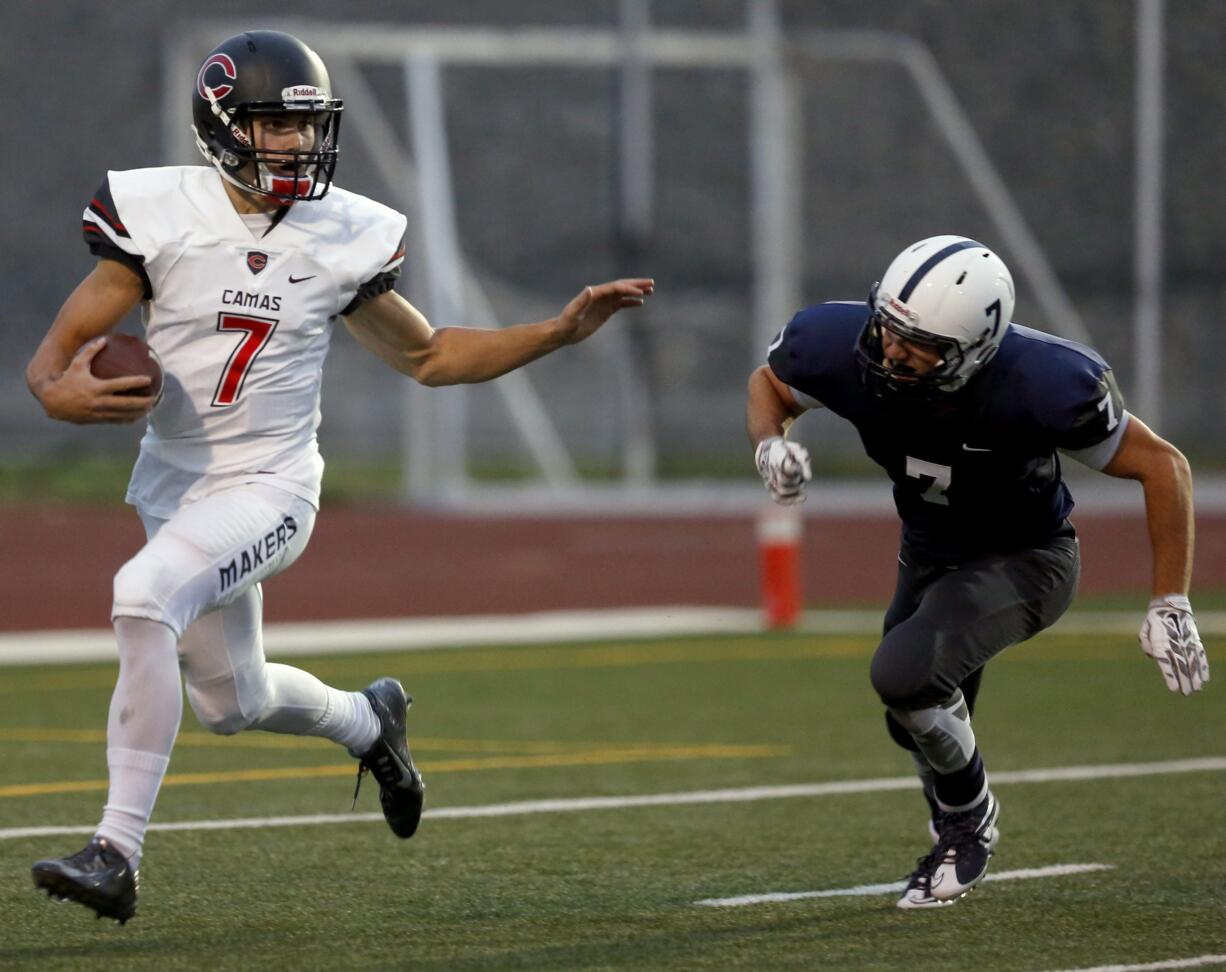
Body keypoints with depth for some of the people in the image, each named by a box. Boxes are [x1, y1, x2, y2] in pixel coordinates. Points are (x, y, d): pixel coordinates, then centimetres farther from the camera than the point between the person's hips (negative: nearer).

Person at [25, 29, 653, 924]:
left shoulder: (342, 239, -4)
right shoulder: (160, 219, -8)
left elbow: (429, 356, 10)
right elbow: (58, 353, -5)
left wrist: (562, 330, 2)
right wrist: (61, 393, -30)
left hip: (268, 489, -3)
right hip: (176, 485, 3)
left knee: (144, 598, -30)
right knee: (230, 701, 15)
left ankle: (117, 855, -28)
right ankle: (370, 721, 50)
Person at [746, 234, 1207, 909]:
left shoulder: (1038, 386, -38)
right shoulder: (846, 349, -28)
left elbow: (1162, 466, -24)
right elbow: (770, 384, -3)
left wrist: (1170, 607, -23)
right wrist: (770, 444, -25)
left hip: (1023, 559, -5)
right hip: (929, 554, 5)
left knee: (904, 676, -27)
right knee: (918, 726, 20)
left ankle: (968, 820, 1)